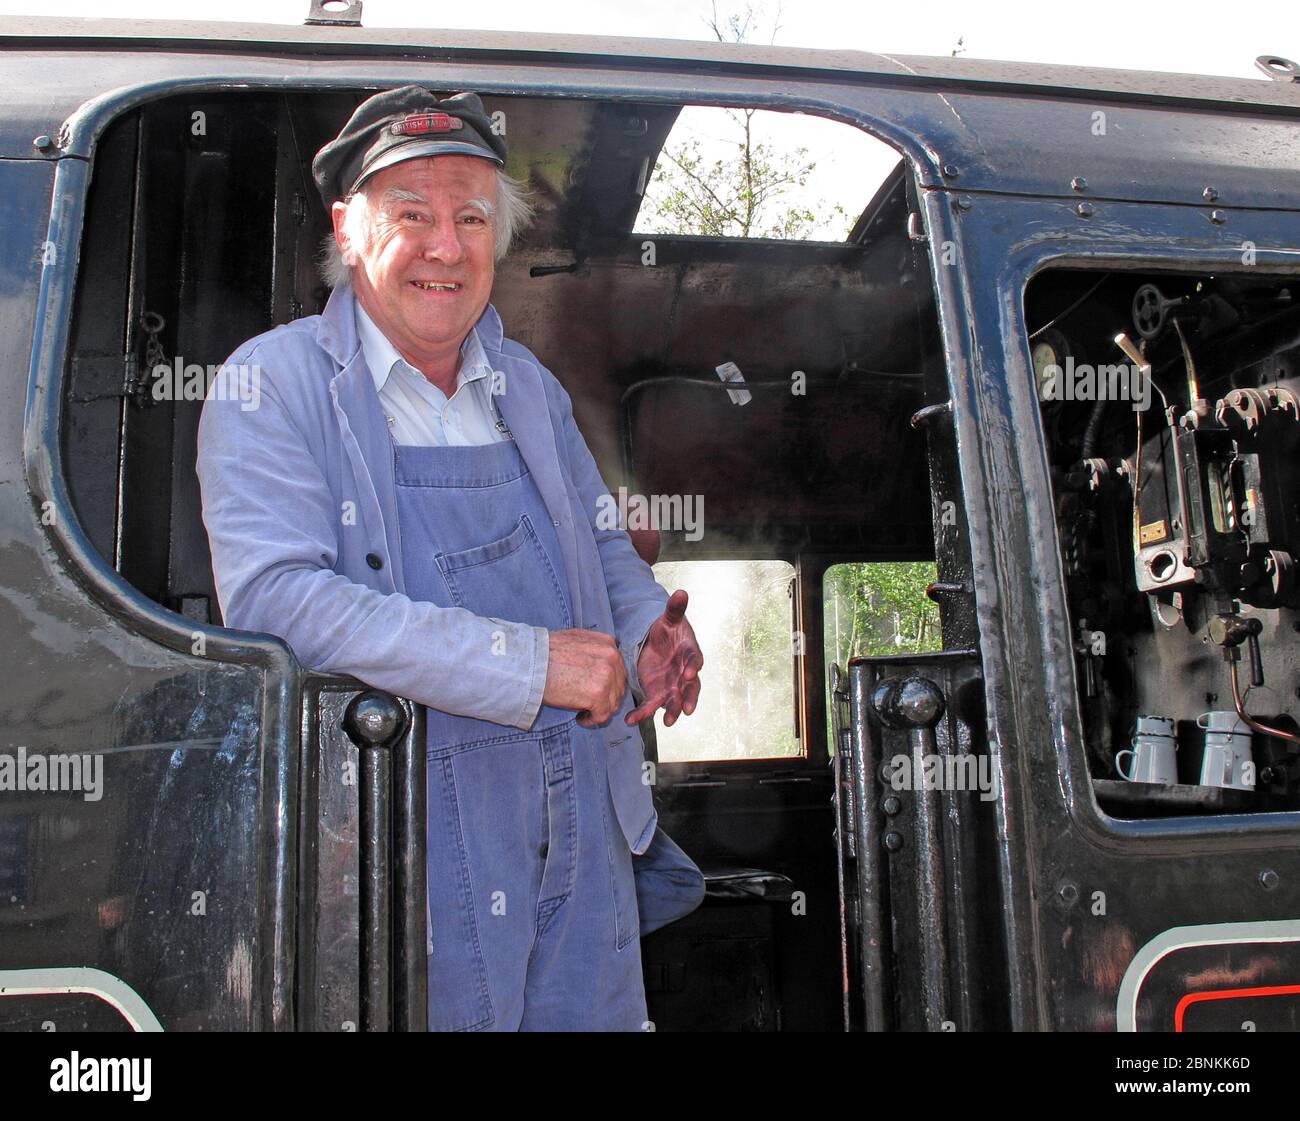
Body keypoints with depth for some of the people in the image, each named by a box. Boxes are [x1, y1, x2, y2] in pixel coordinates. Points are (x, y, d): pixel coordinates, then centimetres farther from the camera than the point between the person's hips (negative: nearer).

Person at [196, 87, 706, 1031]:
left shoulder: (527, 384, 12)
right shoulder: (273, 384, -7)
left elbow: (602, 545, 21)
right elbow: (275, 598, -21)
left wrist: (649, 630, -3)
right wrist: (533, 663, -24)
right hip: (413, 838, -5)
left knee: (594, 1014, 15)